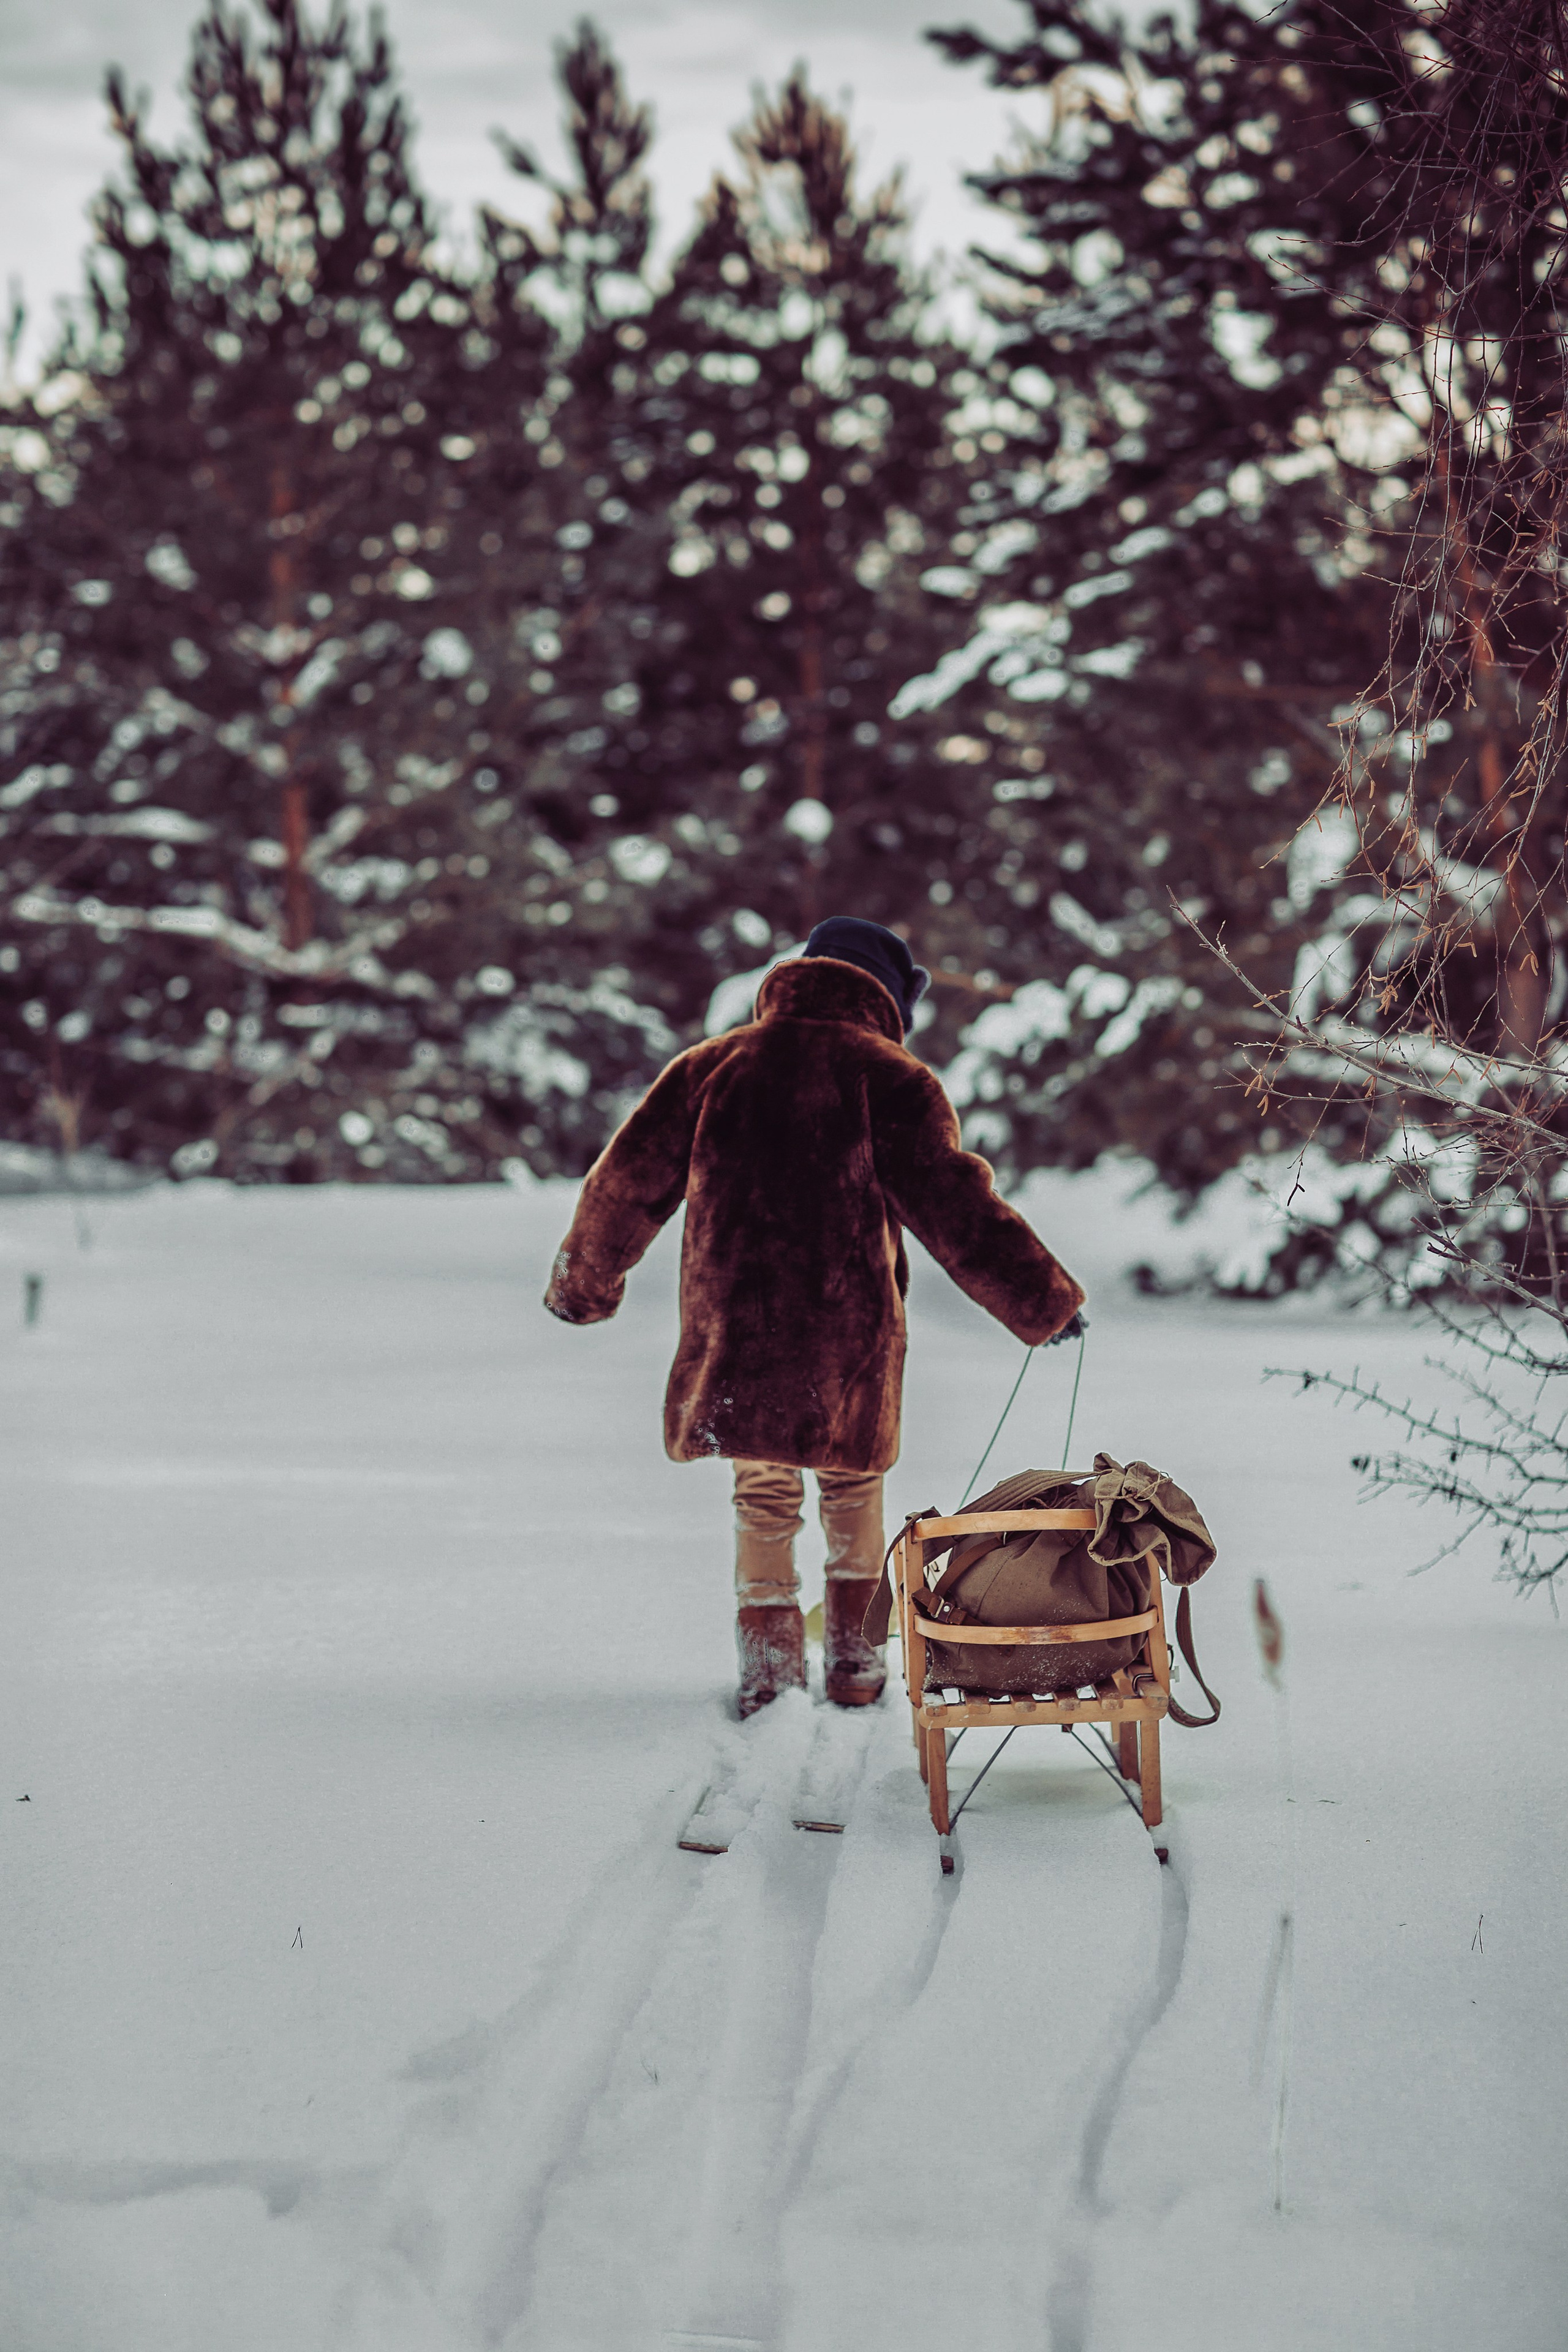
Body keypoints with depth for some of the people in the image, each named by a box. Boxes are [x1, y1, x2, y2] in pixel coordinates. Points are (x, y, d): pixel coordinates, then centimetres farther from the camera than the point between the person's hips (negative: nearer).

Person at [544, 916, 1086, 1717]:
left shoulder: (709, 1066, 8)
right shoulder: (891, 1079, -3)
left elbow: (626, 1185, 12)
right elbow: (954, 1207, -8)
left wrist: (583, 1283, 25)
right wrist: (1042, 1302, -2)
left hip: (732, 1332, 2)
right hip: (849, 1337, -2)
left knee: (763, 1497, 17)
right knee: (853, 1486, 19)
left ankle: (768, 1668, 13)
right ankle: (852, 1656, 21)